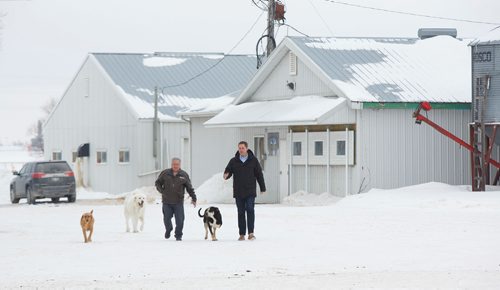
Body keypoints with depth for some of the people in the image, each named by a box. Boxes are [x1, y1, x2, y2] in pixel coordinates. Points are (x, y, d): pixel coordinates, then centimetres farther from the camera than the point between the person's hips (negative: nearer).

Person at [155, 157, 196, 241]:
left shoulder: (184, 175, 3)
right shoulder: (165, 173, 2)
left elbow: (189, 188, 8)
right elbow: (158, 183, 12)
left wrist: (193, 198, 3)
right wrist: (161, 190, -4)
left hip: (178, 202, -1)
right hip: (167, 202, 1)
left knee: (179, 220, -5)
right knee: (167, 219, 7)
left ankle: (178, 235, 9)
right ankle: (168, 230, 35)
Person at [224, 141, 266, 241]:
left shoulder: (253, 160, 3)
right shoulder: (233, 161, 6)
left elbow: (259, 174, 7)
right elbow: (228, 171, 5)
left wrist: (263, 188, 6)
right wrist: (226, 175, -20)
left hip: (250, 191, -2)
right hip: (238, 192, 2)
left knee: (250, 210, -13)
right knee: (241, 212, 4)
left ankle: (251, 233, -13)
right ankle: (242, 234, 8)